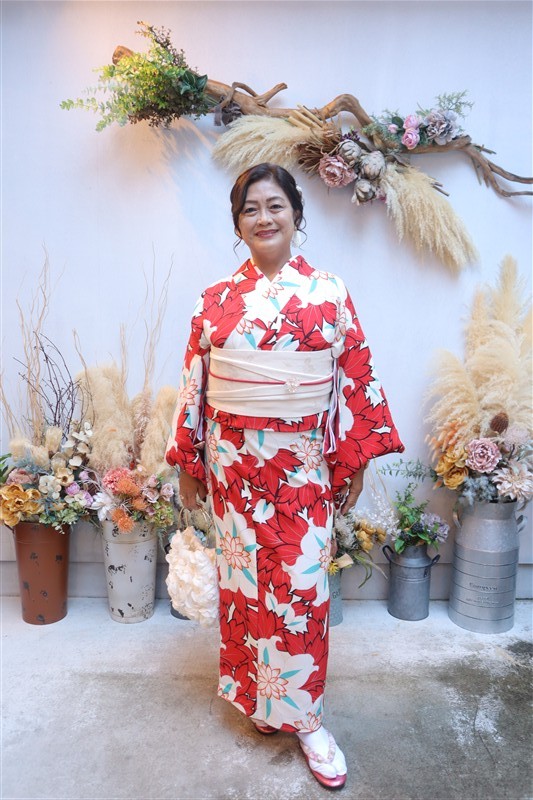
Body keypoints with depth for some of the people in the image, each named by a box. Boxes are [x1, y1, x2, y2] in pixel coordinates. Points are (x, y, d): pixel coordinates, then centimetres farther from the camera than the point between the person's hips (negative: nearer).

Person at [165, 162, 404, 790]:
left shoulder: (329, 293, -1)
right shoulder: (216, 300, 3)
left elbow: (355, 380, 0)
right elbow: (193, 385, 5)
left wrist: (355, 461, 0)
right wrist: (188, 465, 6)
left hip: (304, 465, -1)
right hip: (234, 464, 2)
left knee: (300, 587, 4)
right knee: (244, 581, 12)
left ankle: (302, 715, 24)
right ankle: (258, 696, 35)